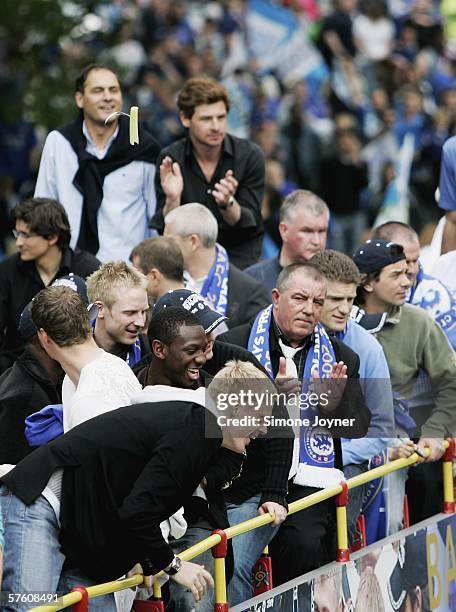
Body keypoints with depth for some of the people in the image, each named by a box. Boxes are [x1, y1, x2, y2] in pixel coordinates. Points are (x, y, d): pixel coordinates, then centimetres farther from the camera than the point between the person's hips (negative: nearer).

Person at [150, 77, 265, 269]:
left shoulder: (250, 155, -9)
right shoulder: (170, 159, -6)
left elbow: (250, 224, -9)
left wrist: (227, 204, -30)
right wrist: (172, 200, -28)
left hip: (239, 255, -1)